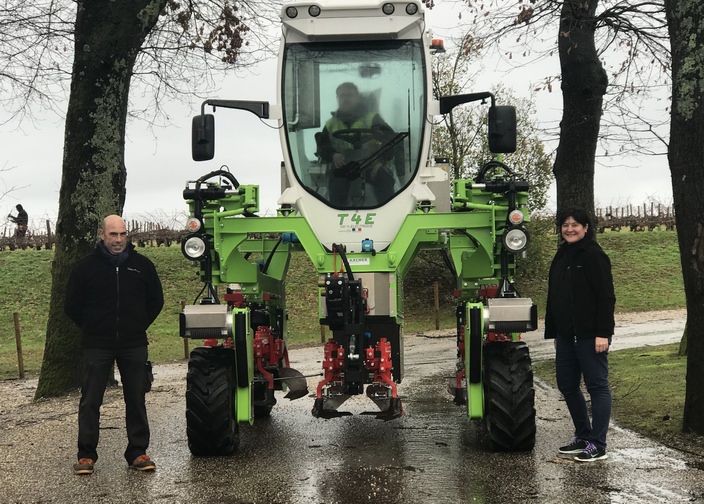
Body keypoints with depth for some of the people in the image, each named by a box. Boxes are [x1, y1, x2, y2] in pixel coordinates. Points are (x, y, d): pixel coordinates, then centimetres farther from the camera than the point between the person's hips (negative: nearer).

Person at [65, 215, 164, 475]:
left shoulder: (142, 265, 2)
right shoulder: (86, 267, -2)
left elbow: (156, 300, 14)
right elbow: (72, 306, 6)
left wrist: (139, 325, 8)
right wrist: (92, 328, 5)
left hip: (134, 345, 2)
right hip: (97, 346, -1)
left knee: (136, 400, 7)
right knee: (90, 401, 1)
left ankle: (138, 452, 16)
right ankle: (86, 455, 11)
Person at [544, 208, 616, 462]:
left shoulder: (594, 256, -10)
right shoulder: (561, 257, 14)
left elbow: (606, 297, -15)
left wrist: (603, 333, -20)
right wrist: (553, 332, 18)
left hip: (590, 335, -8)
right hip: (566, 334, 8)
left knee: (597, 385, -1)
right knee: (566, 384, 13)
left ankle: (597, 445, 2)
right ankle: (583, 436, 27)